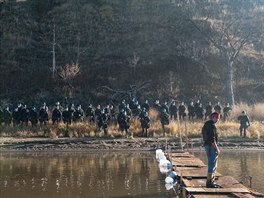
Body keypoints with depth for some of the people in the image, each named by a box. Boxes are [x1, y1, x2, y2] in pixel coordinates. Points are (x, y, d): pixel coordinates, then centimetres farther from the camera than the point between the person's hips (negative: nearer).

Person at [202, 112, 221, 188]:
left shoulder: (207, 124, 15)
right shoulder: (212, 126, -17)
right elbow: (212, 139, -23)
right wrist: (217, 148, -16)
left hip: (207, 145, 11)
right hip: (211, 146, -11)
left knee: (213, 165, 18)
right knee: (212, 165, -6)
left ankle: (211, 181, 24)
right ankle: (209, 182, -3)